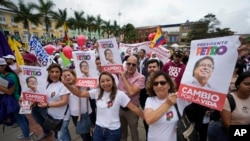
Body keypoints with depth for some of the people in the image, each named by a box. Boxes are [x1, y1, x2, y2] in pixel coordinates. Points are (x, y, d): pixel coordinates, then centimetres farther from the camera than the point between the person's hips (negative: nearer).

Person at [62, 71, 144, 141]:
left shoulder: (120, 94, -16)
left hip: (113, 131, -2)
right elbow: (80, 94, -3)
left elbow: (134, 108, -13)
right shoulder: (97, 92, -6)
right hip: (98, 129, 3)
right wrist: (66, 84, -13)